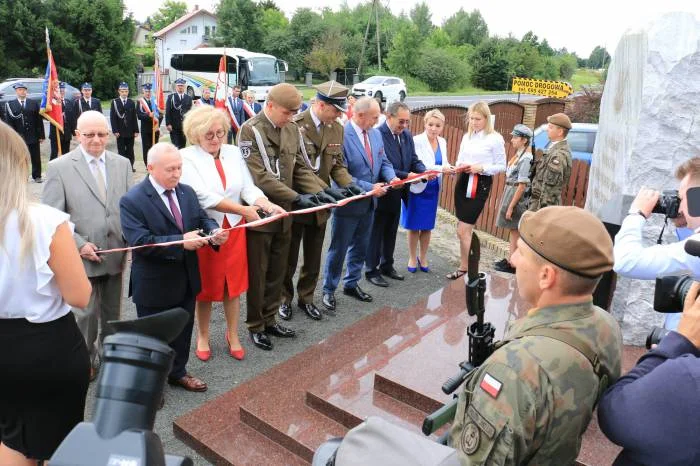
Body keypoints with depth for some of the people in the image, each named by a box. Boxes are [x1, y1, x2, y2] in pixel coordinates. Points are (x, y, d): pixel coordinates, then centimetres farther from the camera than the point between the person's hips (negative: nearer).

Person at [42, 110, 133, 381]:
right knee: (86, 314, 7)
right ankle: (86, 360, 29)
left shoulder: (122, 164, 4)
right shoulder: (59, 167, -7)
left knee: (112, 314, 17)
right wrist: (79, 245, -15)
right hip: (81, 256, -3)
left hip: (115, 254, 4)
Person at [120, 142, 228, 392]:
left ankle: (178, 372, 42)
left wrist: (213, 231, -19)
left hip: (186, 279, 6)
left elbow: (202, 219, 5)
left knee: (182, 330, 21)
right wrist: (181, 242, -30)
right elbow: (139, 241, -25)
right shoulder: (132, 200, -18)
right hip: (154, 284, -6)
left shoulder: (187, 192, 3)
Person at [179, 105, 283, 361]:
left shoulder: (233, 152, 3)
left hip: (234, 228, 3)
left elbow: (248, 187, -2)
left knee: (233, 283, 12)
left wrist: (267, 205, -23)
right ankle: (202, 337, 32)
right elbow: (203, 196, -21)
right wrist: (243, 210, -26)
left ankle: (232, 335, 31)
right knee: (205, 287, 11)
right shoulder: (186, 157, -11)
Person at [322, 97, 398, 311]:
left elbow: (383, 161, 12)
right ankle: (329, 290, 24)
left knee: (360, 247, 19)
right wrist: (369, 187, -23)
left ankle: (351, 284, 37)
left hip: (368, 203, 7)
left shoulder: (376, 133, 3)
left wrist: (391, 177, -10)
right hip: (348, 202, -7)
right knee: (338, 249, 7)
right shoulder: (341, 135, -21)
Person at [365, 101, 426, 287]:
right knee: (376, 233, 6)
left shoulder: (406, 135, 5)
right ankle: (371, 270, 19)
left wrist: (424, 171, -11)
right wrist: (406, 175, -27)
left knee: (391, 232, 19)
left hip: (397, 193, 8)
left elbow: (414, 160, 9)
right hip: (381, 193, -7)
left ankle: (387, 265, 35)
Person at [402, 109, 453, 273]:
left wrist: (453, 169, -9)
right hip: (417, 188, -5)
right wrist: (441, 169, -30)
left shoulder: (442, 142, 4)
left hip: (433, 189, 5)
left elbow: (444, 163, 13)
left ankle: (423, 257, 30)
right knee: (414, 226, 8)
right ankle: (412, 258, 24)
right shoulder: (416, 141, -16)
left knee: (427, 227, 14)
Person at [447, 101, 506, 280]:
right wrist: (460, 166, -5)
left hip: (481, 185, -6)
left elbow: (501, 166, -5)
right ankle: (466, 267, 24)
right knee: (464, 230, 11)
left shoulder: (495, 138, -8)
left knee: (463, 230, -8)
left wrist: (481, 168, -18)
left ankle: (464, 269, 7)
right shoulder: (467, 136, 10)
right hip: (463, 182, 6)